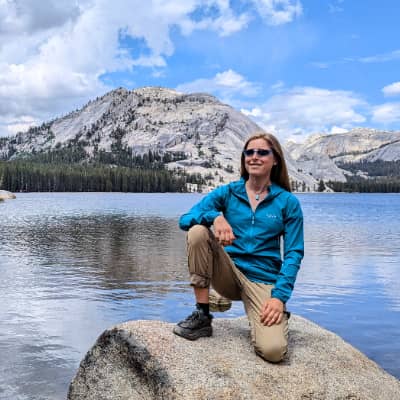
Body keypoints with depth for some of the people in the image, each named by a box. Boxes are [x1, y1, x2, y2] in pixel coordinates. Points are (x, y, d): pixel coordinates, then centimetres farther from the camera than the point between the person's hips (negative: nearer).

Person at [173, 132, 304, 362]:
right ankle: (202, 317, -15)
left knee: (273, 350, -26)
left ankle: (278, 318, 12)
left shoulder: (288, 202, 1)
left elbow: (293, 254, -3)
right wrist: (215, 216, -28)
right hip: (228, 273, 2)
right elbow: (185, 220, -7)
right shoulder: (227, 193, 4)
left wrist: (280, 296, -17)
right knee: (198, 231, -26)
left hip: (263, 281, -2)